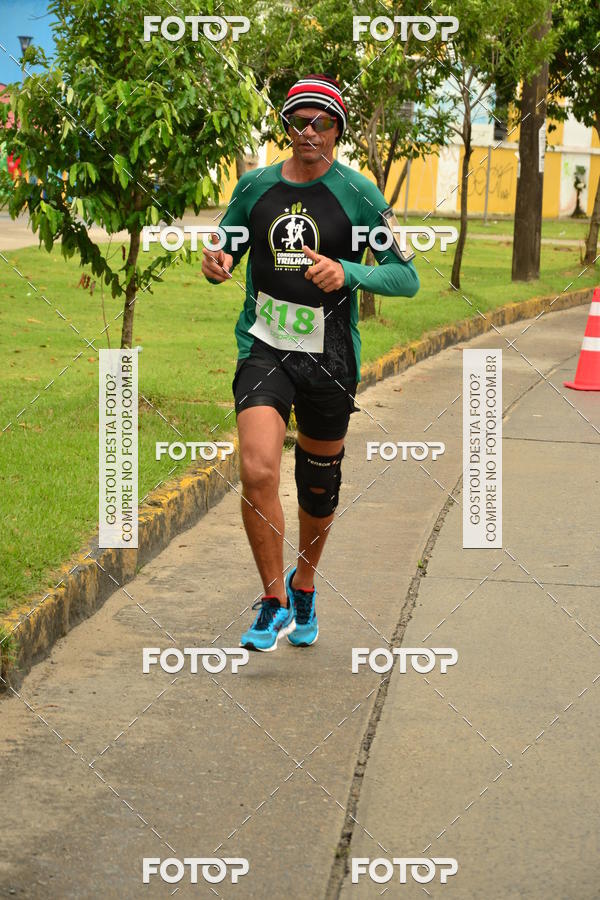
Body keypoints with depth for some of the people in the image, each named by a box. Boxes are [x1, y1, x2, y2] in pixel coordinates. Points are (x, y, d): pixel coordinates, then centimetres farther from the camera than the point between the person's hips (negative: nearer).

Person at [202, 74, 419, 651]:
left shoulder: (358, 194, -4)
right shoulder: (255, 186, 3)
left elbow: (406, 277, -5)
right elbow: (227, 253, 16)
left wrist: (347, 273, -24)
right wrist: (217, 265, -9)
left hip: (330, 358, 0)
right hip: (264, 349, 1)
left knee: (319, 484, 13)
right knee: (257, 473, -19)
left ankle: (303, 586, 40)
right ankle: (274, 603, -3)